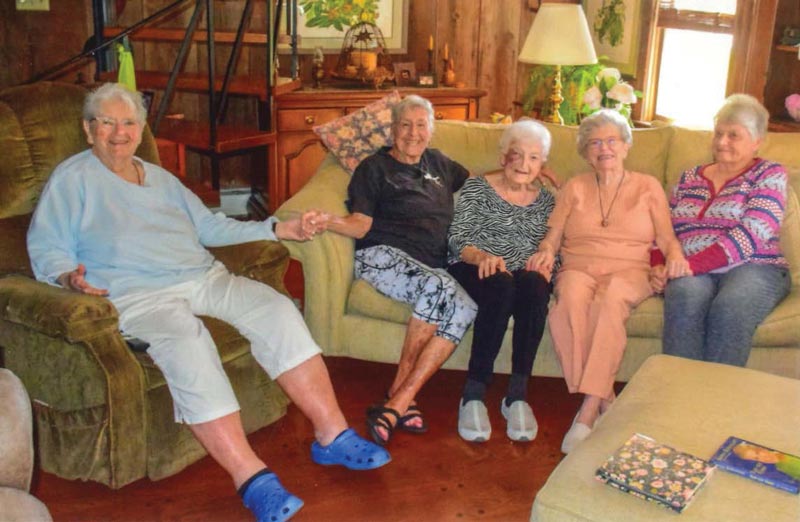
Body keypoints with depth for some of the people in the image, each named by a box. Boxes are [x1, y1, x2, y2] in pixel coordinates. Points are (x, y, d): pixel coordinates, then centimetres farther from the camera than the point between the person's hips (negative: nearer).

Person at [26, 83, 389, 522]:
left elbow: (210, 225, 27)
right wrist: (70, 277, -22)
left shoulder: (161, 178, 26)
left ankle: (332, 436, -14)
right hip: (138, 293, -6)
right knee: (188, 344, -36)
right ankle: (252, 478, -37)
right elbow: (45, 248, 3)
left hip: (203, 276, 6)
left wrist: (280, 229, 17)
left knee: (276, 309, -16)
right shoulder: (73, 177, 9)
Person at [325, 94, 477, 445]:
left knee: (465, 308, -30)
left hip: (431, 266, 5)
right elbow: (361, 225, 0)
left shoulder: (438, 164, 26)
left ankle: (398, 399, -29)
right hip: (383, 255, -4)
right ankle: (401, 400, -25)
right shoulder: (375, 167, 11)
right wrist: (325, 221, -20)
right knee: (439, 286, -37)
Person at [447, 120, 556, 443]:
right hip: (476, 270, -3)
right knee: (501, 287, -38)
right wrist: (482, 256, -24)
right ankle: (473, 395, -33)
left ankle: (517, 395, -31)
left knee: (535, 287, -34)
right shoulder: (477, 187, 7)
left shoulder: (545, 200, 17)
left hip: (526, 275, 3)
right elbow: (457, 239, -3)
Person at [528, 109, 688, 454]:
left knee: (611, 298, -38)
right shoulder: (574, 188, 21)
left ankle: (588, 410, -38)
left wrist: (675, 255, -12)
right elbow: (553, 236, 13)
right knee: (571, 297, -37)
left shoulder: (648, 187, 18)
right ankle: (605, 400, -32)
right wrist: (546, 251, -9)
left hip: (630, 272, -1)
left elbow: (666, 236, 9)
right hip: (578, 268, 1)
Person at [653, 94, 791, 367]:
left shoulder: (769, 174, 7)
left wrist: (691, 265, -19)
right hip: (692, 273, 3)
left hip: (752, 268, -2)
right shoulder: (690, 178, 21)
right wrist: (659, 266, -6)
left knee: (729, 309, -37)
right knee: (685, 297, -34)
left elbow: (750, 234, -9)